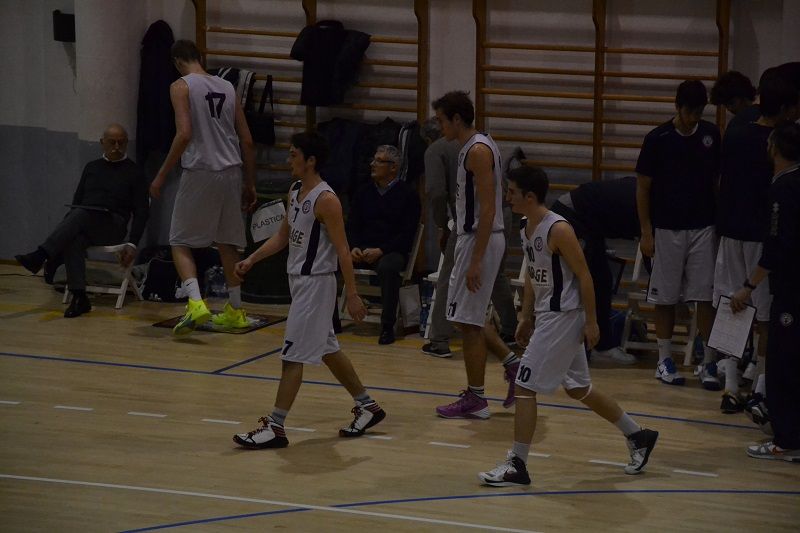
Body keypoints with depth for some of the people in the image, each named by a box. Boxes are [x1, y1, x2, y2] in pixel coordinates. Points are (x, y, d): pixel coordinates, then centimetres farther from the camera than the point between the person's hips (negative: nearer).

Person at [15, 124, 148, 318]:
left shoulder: (133, 173, 9)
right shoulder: (92, 167, 23)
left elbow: (142, 212, 4)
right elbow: (77, 200, 23)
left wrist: (132, 244, -8)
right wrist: (65, 230, 6)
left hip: (113, 225, -3)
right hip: (83, 225, 3)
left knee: (80, 214, -36)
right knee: (74, 240, -35)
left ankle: (41, 256, -45)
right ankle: (79, 298, -43)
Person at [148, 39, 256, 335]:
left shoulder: (181, 86, -4)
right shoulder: (227, 87, 13)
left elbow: (184, 134, -17)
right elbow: (247, 141, 12)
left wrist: (161, 176, -10)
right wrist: (250, 183, 19)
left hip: (199, 172, -5)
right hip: (231, 172, 5)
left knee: (180, 243, 4)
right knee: (227, 243, 18)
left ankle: (196, 303, -15)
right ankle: (235, 311, 23)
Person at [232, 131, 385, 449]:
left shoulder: (325, 200, -19)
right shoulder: (295, 191, 8)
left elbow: (342, 250, -19)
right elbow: (283, 236, 18)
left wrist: (352, 295, -19)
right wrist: (251, 260, 8)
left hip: (316, 283, -10)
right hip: (299, 280, 10)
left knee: (293, 355, -8)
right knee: (327, 350, 18)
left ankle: (275, 428, -6)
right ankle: (367, 407, 30)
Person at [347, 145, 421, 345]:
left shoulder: (407, 195, 0)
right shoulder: (363, 193, 15)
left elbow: (407, 234, -6)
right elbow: (352, 225, 13)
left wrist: (380, 251, -18)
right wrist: (355, 247, -8)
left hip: (393, 251, -4)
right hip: (363, 250, 4)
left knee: (388, 267, -39)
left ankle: (387, 326, -29)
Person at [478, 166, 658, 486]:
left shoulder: (558, 230, -20)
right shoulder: (525, 228, 7)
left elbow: (584, 276, -17)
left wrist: (591, 322, -17)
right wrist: (525, 318, 17)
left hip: (563, 316, -10)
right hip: (546, 314, 10)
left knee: (524, 387, -9)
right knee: (578, 389, 18)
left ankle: (516, 465, -3)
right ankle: (638, 436, 32)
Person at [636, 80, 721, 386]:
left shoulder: (712, 136, 2)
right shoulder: (658, 139, -6)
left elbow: (720, 180, 10)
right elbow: (643, 187, -1)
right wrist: (646, 232, -5)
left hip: (703, 227, 2)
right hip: (667, 229, -1)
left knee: (706, 297, -1)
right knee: (665, 298, 6)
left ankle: (709, 363, 3)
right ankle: (665, 361, 16)